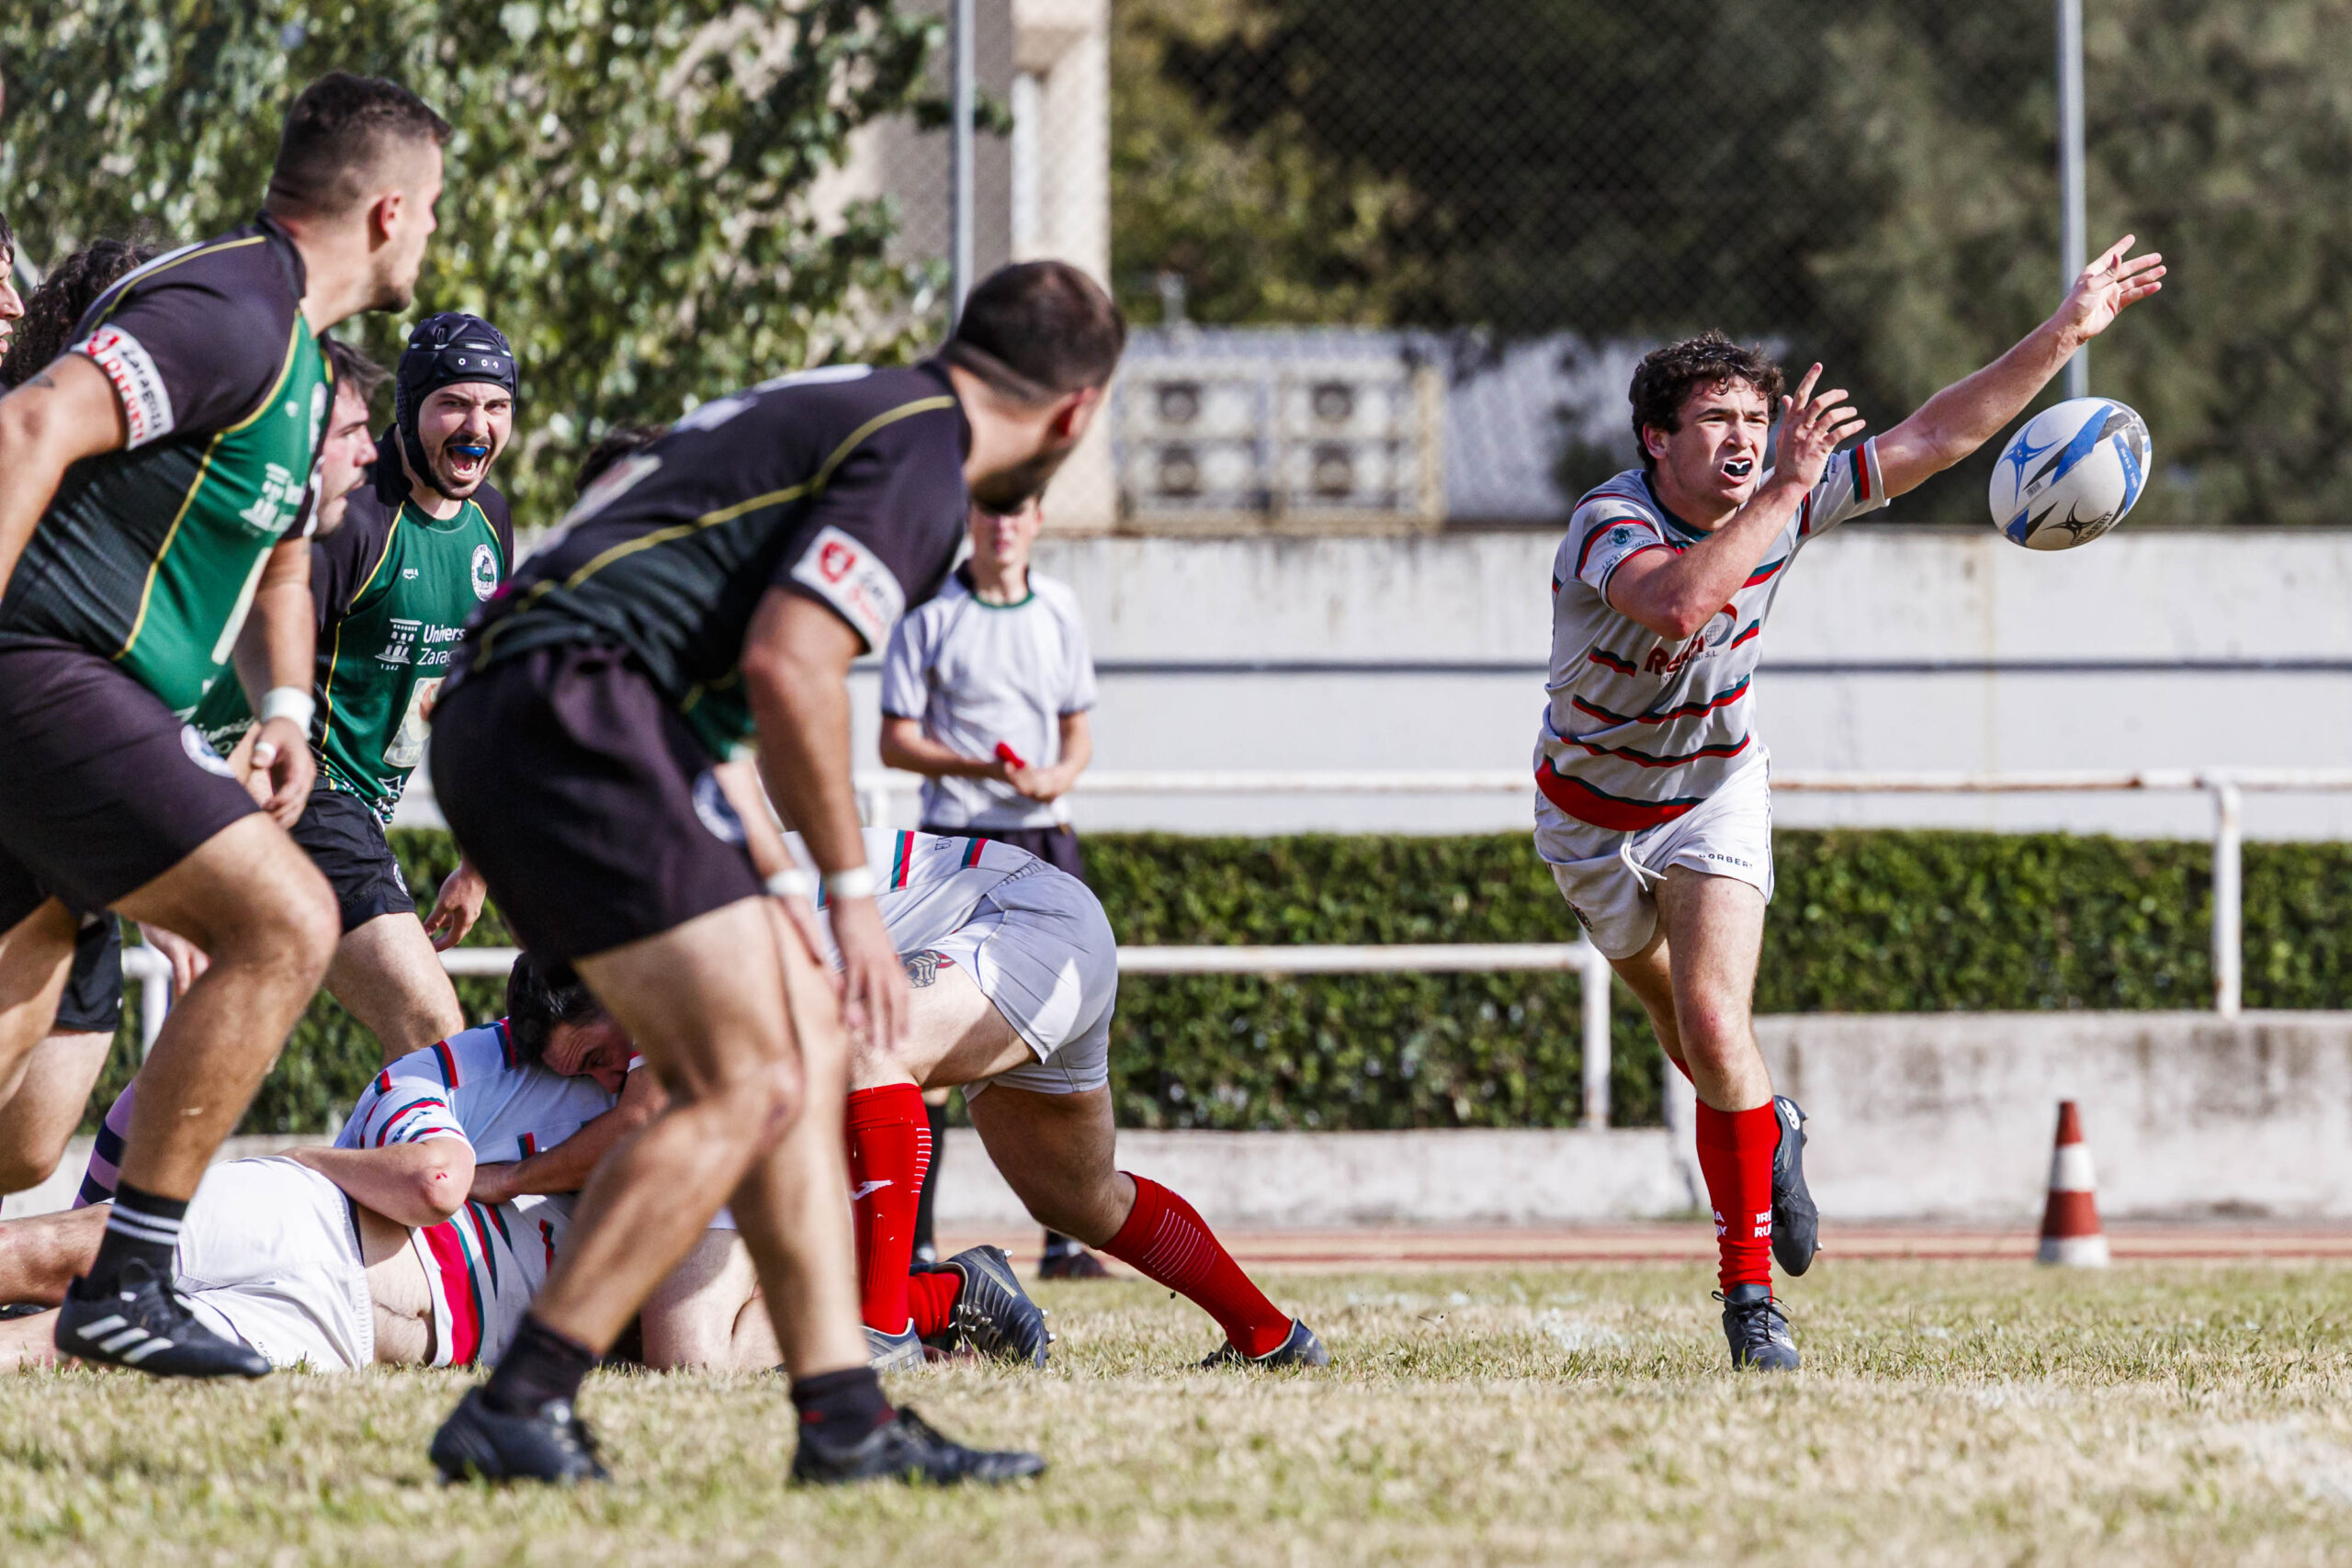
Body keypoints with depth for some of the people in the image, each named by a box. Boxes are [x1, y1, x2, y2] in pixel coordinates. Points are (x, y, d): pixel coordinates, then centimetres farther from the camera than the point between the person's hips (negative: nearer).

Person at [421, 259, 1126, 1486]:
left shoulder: (844, 409, 24)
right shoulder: (918, 458, -6)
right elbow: (789, 666, -17)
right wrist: (851, 891, -8)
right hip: (571, 708, -10)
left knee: (809, 1049, 10)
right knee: (748, 1085, -12)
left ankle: (846, 1418, 6)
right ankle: (513, 1410, -14)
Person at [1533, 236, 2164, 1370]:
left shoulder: (1790, 499, -18)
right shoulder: (1610, 525, -32)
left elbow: (1937, 436, -12)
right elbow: (1678, 602, -54)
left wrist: (2067, 331, -16)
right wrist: (1787, 490, -55)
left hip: (1716, 790, 1)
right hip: (1593, 805, -1)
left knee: (1714, 1019, -17)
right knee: (1684, 1023, 16)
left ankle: (1751, 1287, -9)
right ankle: (1767, 1130, 50)